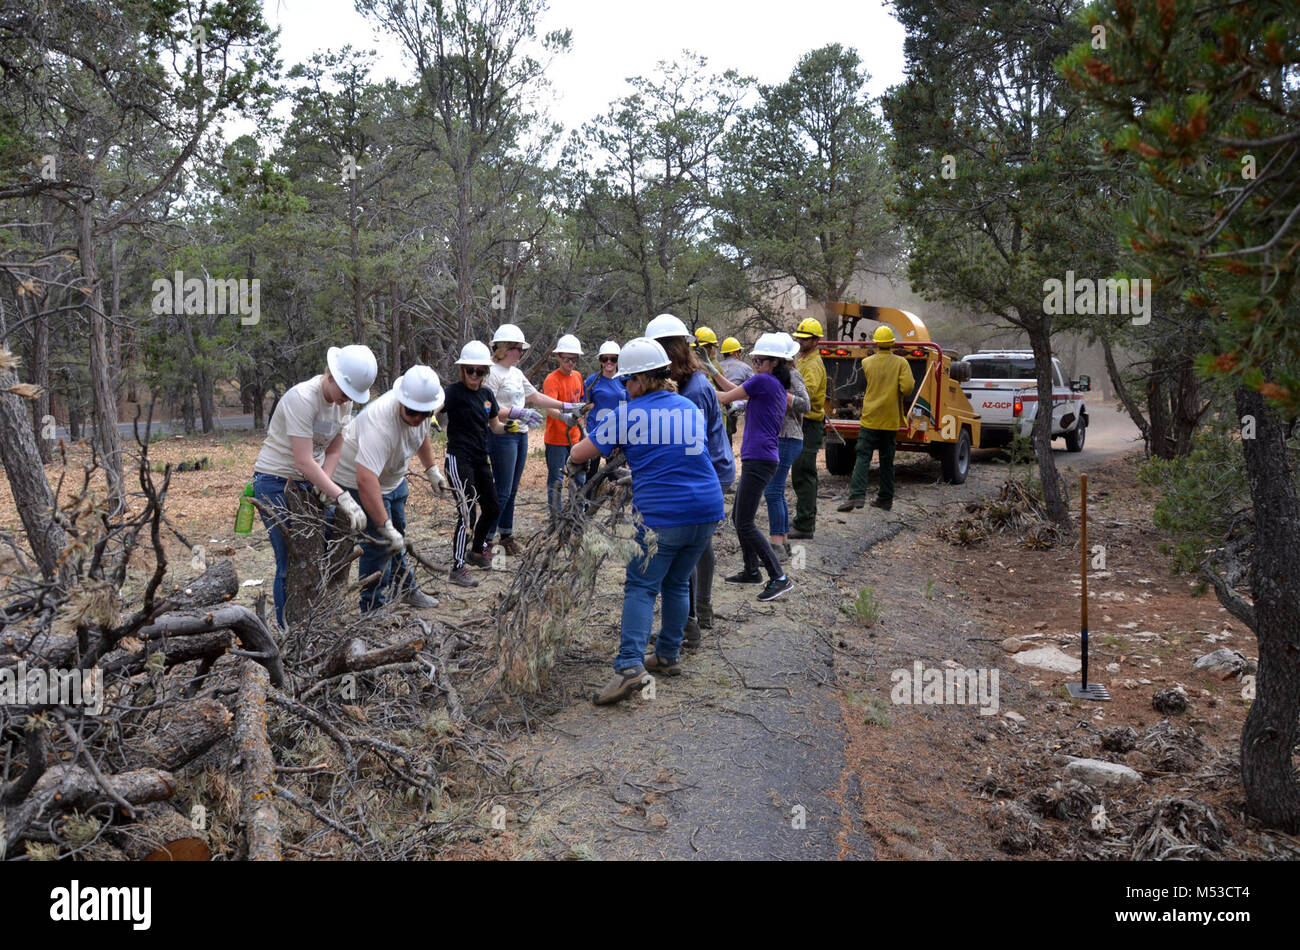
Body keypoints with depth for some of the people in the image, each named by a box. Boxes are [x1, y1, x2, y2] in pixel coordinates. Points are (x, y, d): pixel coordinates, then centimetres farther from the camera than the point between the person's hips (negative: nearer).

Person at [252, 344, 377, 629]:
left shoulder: (344, 400, -1)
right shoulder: (302, 398, -25)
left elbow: (334, 450, 5)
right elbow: (304, 461, -29)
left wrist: (325, 483, -14)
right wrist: (343, 498, -32)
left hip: (309, 483, 7)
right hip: (276, 484, -7)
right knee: (292, 565, -6)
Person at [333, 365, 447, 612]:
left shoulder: (423, 409, -16)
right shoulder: (380, 423, -43)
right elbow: (366, 479, -50)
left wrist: (432, 469, 14)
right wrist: (385, 526, -51)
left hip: (393, 477, 9)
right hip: (357, 480, -9)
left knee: (397, 534, 22)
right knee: (379, 544, -10)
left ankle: (405, 589, 41)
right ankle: (374, 609, 2)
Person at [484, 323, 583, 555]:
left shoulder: (517, 373, 16)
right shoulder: (493, 372, -12)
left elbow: (535, 396, 23)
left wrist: (564, 406, 21)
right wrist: (519, 413, -26)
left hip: (520, 435, 8)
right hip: (502, 436, -8)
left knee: (512, 490, 12)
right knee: (502, 491, -8)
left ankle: (506, 536, 21)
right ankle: (485, 540, -1)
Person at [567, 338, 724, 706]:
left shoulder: (626, 415, -3)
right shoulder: (690, 408, 14)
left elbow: (578, 455, 0)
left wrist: (575, 465, 24)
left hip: (660, 515, -5)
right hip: (707, 510, 6)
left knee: (641, 587, 0)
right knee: (677, 583, 18)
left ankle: (630, 665, -13)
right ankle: (668, 656, 26)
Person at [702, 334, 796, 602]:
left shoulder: (763, 381, -10)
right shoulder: (780, 388, 18)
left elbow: (726, 398, -4)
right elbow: (737, 392, 25)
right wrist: (714, 372, 23)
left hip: (759, 459, -10)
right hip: (757, 459, 10)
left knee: (745, 523, -10)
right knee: (738, 517, 18)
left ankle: (780, 578, -10)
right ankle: (752, 571, 27)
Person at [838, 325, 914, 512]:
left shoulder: (867, 363, 0)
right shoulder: (901, 363, -3)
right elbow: (907, 388, -12)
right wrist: (901, 395, 8)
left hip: (870, 418, -1)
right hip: (891, 419, 1)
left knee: (863, 457, -4)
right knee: (887, 460, 12)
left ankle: (857, 495, -18)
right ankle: (885, 499, 18)